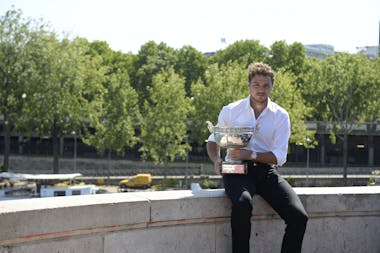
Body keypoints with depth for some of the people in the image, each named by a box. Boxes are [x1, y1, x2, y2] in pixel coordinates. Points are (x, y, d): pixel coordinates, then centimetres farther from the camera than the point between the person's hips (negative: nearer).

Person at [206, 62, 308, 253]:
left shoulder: (280, 116, 5)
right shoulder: (231, 111, 6)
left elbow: (279, 157, -2)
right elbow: (213, 140, 18)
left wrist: (250, 155, -19)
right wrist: (217, 160, -5)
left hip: (266, 170, 2)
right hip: (237, 170, -2)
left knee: (299, 217, -20)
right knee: (243, 202, -38)